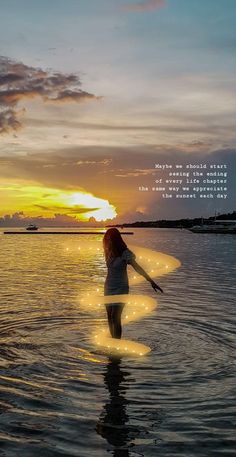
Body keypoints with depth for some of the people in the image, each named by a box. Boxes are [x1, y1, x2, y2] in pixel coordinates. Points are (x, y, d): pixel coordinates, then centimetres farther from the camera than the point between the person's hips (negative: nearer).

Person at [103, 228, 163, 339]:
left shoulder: (125, 253, -15)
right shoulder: (110, 252, 3)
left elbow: (137, 267, -21)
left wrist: (151, 281, -28)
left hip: (120, 288, -6)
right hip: (109, 288, 6)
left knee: (115, 318, -13)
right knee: (110, 317, 8)